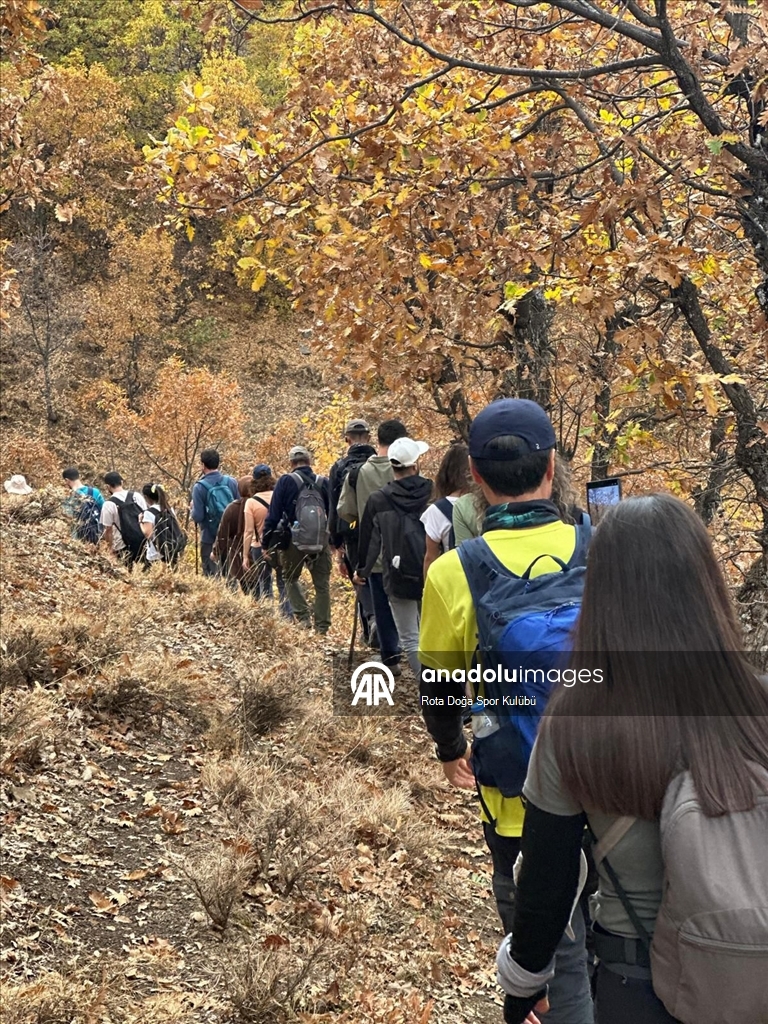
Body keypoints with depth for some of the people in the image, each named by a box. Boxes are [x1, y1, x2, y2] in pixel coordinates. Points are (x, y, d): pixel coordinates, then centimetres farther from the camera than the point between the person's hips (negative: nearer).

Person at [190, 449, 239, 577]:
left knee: (211, 576, 5)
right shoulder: (232, 482, -1)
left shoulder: (200, 487, -13)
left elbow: (198, 517, -15)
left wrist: (192, 508, 5)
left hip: (210, 539, -4)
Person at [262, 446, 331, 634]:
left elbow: (273, 515, -4)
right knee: (322, 584, 10)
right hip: (320, 540, 2)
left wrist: (266, 544, 1)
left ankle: (303, 617, 5)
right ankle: (322, 626, 9)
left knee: (291, 578, 18)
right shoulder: (324, 483, 5)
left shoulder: (286, 482, -4)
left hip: (294, 540, -2)